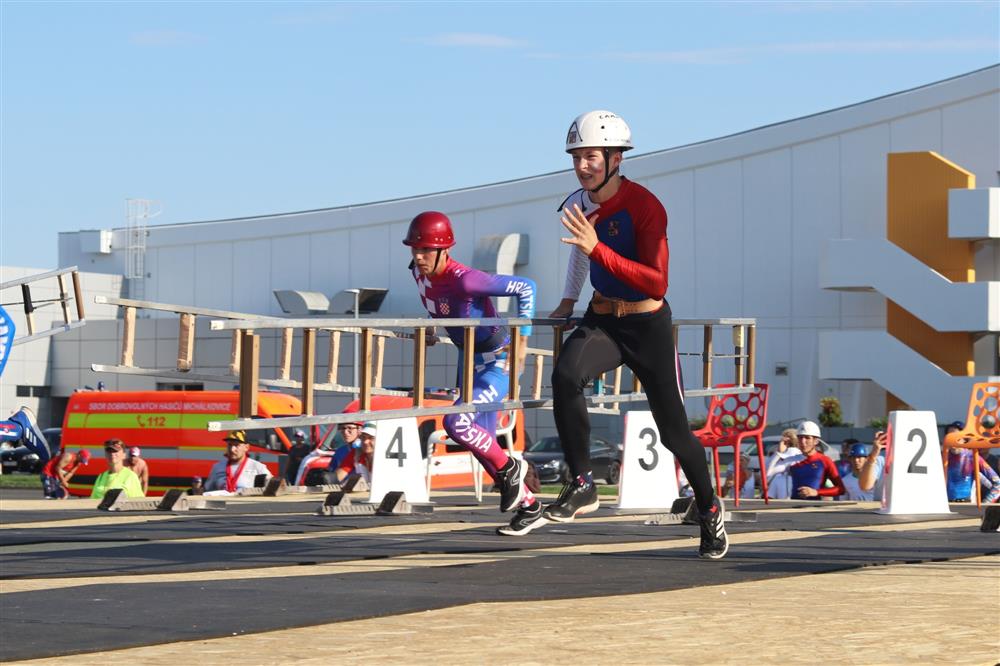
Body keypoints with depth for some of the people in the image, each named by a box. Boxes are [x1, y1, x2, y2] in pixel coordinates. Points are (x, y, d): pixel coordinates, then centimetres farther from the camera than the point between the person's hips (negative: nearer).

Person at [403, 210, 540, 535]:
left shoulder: (464, 280, -30)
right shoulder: (419, 272, -7)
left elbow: (525, 288, -24)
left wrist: (522, 339, -23)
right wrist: (431, 329, 17)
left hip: (499, 362, -9)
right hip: (470, 361, 9)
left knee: (456, 423, -23)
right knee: (482, 441, 12)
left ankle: (510, 470, 2)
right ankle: (529, 507, 26)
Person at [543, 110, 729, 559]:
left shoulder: (644, 206, -20)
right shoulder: (576, 205, 0)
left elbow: (657, 284, -29)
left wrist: (597, 249, -36)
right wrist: (569, 300, 24)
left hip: (648, 327, -4)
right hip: (601, 322, 4)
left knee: (673, 430, 3)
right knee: (565, 376, -28)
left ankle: (709, 509, 28)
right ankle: (582, 485, -18)